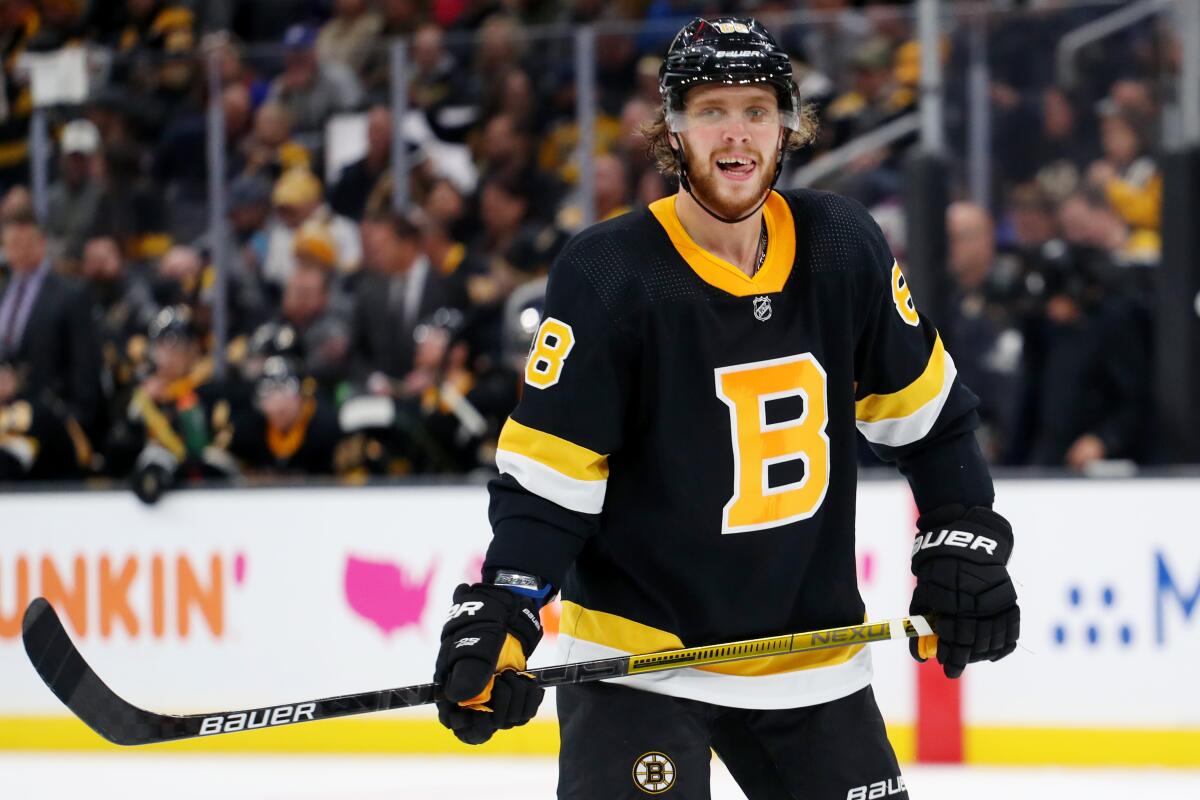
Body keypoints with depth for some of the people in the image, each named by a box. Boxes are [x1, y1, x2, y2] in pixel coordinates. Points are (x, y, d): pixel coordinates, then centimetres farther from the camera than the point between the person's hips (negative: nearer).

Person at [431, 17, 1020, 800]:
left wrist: (965, 545, 4)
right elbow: (547, 472, -14)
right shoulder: (609, 278, -16)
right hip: (639, 648, -5)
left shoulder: (842, 248, -3)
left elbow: (926, 411, 10)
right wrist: (500, 617, -25)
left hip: (810, 649, 5)